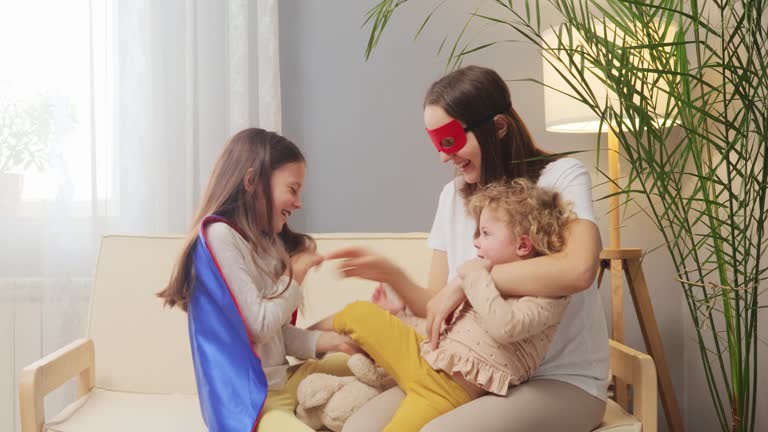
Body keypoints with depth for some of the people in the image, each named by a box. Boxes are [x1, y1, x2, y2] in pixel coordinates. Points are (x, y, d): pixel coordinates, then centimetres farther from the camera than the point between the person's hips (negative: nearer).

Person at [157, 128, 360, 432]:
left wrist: (322, 340, -3)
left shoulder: (267, 241, 14)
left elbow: (279, 332, 12)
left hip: (282, 381, 9)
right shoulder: (219, 235, -13)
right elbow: (259, 326, -17)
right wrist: (295, 276, -4)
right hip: (244, 401, -9)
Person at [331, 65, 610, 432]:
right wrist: (392, 276, -10)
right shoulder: (453, 197, 8)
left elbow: (578, 270, -30)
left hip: (562, 380, -5)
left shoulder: (561, 176, -9)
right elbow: (435, 308, 10)